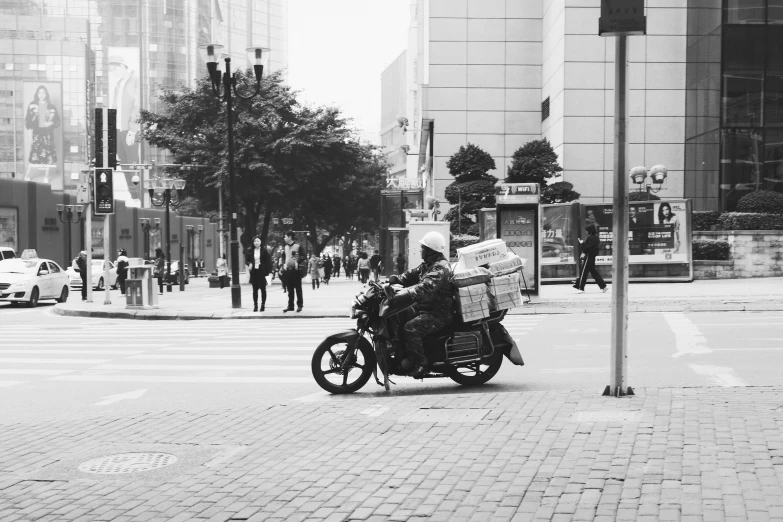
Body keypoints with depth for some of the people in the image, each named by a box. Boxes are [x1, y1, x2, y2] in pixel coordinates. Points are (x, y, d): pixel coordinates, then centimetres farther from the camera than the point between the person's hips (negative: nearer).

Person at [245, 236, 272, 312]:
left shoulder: (264, 251, -3)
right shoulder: (250, 251, 4)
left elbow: (268, 261, -3)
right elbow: (246, 260, 9)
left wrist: (267, 271, -11)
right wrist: (249, 264, -13)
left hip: (262, 272, -2)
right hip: (254, 272, 2)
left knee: (263, 289, 3)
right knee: (255, 289, 6)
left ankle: (263, 305, 9)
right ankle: (255, 305, 10)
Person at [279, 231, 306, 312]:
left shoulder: (298, 246, -7)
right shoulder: (286, 247, 13)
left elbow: (304, 258, -7)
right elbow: (282, 257, 23)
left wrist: (301, 267, -13)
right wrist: (281, 266, 13)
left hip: (296, 270, -6)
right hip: (287, 271, 6)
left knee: (298, 288, 1)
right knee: (289, 289, 8)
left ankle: (299, 305, 6)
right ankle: (290, 306, 12)